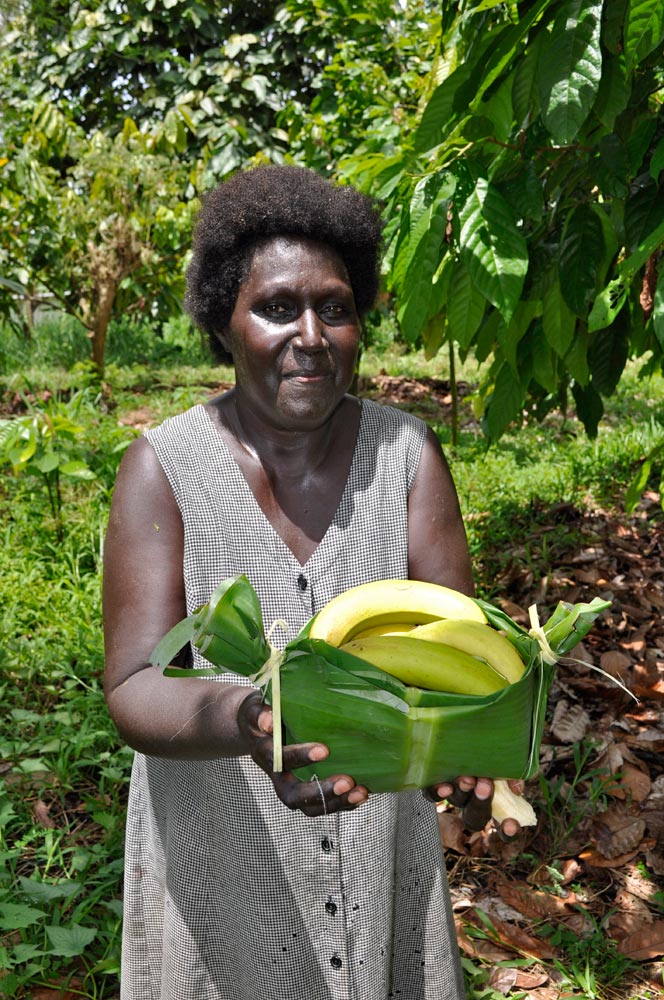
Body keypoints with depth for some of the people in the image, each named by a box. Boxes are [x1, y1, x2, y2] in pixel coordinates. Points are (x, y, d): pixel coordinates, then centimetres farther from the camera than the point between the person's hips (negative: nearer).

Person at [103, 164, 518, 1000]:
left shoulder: (405, 452, -7)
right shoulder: (164, 467, -14)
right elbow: (135, 691, -20)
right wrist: (245, 722, -41)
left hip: (383, 845, 2)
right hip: (218, 862, -2)